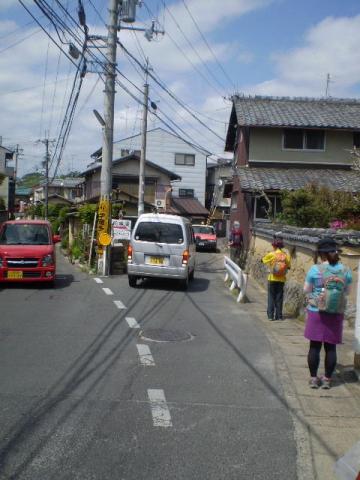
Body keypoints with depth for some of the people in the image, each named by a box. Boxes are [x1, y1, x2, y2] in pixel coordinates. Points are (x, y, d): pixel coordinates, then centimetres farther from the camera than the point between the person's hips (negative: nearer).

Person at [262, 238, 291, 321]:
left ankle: (270, 315, 5)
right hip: (281, 279, 2)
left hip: (272, 279, -2)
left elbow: (263, 260, 3)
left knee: (271, 297, 6)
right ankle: (279, 315, 11)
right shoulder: (286, 255, -2)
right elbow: (288, 266, 2)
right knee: (279, 298, 10)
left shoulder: (271, 254, -9)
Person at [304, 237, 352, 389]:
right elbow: (346, 291, 9)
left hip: (316, 312, -2)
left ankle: (313, 378, 15)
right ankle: (327, 379, 17)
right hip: (336, 314, 2)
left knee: (315, 346, 7)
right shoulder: (346, 271, -3)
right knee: (330, 347, 10)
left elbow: (306, 290, 0)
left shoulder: (315, 270, -11)